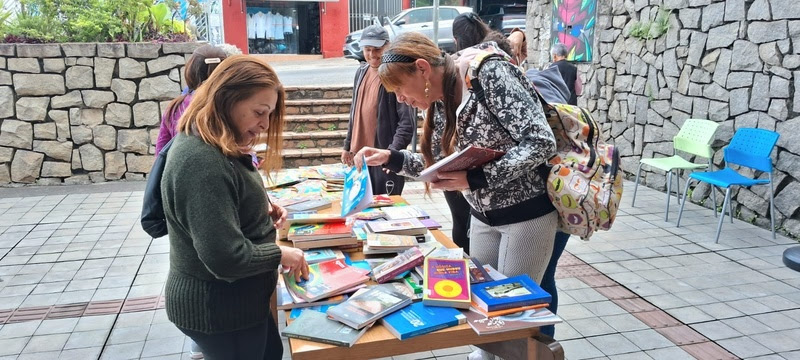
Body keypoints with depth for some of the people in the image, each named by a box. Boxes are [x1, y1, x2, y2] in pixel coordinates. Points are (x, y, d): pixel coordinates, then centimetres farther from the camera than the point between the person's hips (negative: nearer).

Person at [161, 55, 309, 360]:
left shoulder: (215, 146, 3)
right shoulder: (201, 161, -30)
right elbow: (226, 257, -32)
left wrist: (260, 209, 2)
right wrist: (280, 254, -17)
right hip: (217, 307, -10)